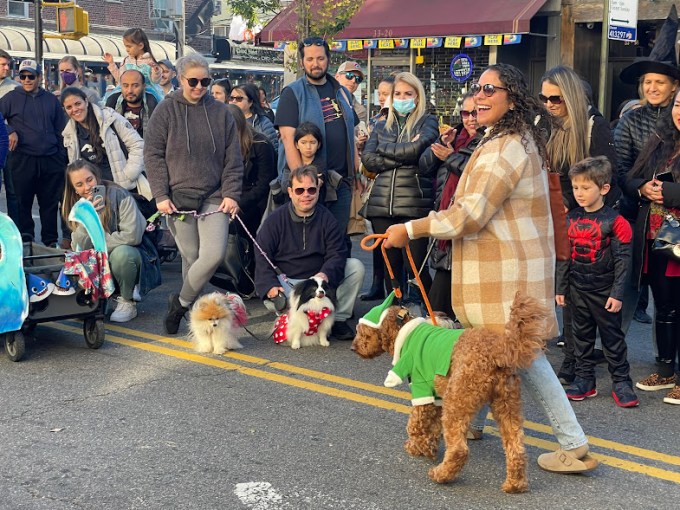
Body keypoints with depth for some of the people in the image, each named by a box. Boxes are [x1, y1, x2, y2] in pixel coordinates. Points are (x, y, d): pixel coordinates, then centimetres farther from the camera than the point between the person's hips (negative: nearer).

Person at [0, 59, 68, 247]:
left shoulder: (51, 100, 13)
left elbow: (60, 130, 14)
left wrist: (62, 157, 10)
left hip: (51, 161, 2)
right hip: (22, 160, -2)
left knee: (51, 202, 6)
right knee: (23, 202, 3)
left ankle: (51, 241, 16)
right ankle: (25, 241, 12)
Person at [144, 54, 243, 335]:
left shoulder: (221, 112, 9)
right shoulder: (166, 110, 3)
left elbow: (233, 158, 9)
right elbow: (153, 154, 1)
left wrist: (231, 194, -1)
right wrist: (161, 195, -6)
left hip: (214, 198, 2)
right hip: (179, 197, -1)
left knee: (214, 255, -13)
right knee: (191, 257, -1)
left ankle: (181, 301, 7)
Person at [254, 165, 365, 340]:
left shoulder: (326, 218, 1)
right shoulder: (275, 221, -4)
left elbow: (337, 254, -7)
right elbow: (262, 259, -8)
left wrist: (325, 274, -31)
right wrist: (270, 286, -27)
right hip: (286, 282, -3)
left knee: (356, 266, -16)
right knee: (272, 299, -37)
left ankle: (339, 320, -9)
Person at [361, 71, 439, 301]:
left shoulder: (428, 122, 8)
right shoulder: (382, 126, 19)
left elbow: (416, 150, -12)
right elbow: (368, 159, 4)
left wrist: (384, 148, 1)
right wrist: (402, 157, -5)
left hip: (415, 204, -4)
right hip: (382, 204, 4)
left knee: (415, 266, -7)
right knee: (391, 266, 7)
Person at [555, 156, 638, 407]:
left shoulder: (614, 221, -11)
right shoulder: (570, 219, 3)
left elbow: (622, 260, -10)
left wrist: (617, 293, -14)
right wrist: (561, 288, 7)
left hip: (605, 291, -5)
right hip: (577, 289, 5)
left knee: (613, 337, 4)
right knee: (582, 335, 11)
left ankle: (621, 382, 12)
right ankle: (584, 380, 21)